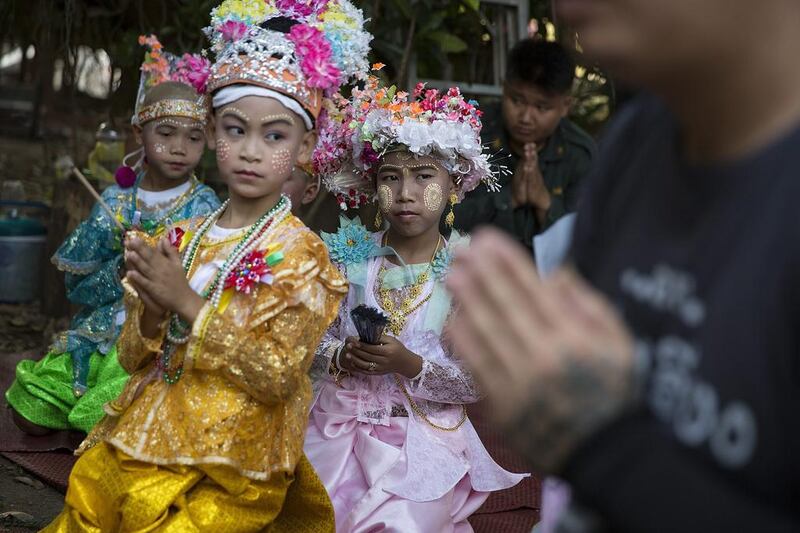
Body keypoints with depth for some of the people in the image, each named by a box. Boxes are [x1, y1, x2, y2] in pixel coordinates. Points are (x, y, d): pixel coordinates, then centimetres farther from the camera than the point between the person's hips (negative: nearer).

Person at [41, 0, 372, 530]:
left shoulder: (300, 252, -8)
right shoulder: (179, 239, 7)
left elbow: (280, 375, -16)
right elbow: (134, 358, 10)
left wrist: (187, 302, -19)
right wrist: (152, 312, -13)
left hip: (228, 469, -5)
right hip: (139, 447, 5)